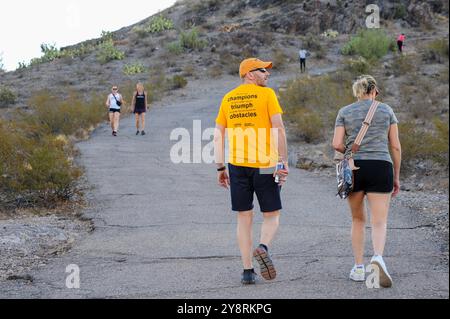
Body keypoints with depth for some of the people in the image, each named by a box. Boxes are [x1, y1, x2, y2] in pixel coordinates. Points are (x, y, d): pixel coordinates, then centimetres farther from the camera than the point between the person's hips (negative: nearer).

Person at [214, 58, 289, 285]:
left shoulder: (227, 99, 11)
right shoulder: (266, 94, -1)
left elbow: (218, 136, 9)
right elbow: (278, 128, -10)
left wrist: (220, 168, 12)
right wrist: (283, 161, -7)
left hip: (237, 164, 4)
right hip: (265, 165, -3)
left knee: (244, 218, 10)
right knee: (272, 215, 10)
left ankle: (248, 271, 7)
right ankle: (263, 247, -19)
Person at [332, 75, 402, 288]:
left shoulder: (344, 112, 8)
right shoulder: (386, 110, 8)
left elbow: (337, 145, -1)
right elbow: (395, 146, 5)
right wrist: (396, 177, 12)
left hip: (353, 169, 1)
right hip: (380, 168, -1)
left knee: (358, 219, 18)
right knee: (379, 223, -3)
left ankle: (359, 268, 15)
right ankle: (378, 257, -31)